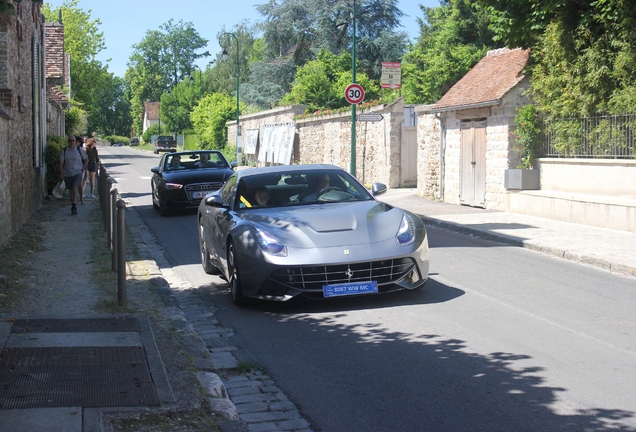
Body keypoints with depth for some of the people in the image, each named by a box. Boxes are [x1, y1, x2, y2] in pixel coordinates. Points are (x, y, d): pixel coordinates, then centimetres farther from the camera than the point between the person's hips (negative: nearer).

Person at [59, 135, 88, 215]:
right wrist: (61, 173, -7)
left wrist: (83, 169, 2)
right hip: (68, 174, 2)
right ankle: (73, 207, 22)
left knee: (75, 188, -18)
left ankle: (74, 206, -17)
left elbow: (86, 159, 10)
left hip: (77, 173, -2)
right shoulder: (64, 150, -1)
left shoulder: (79, 149, -1)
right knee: (71, 190, 10)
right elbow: (61, 163, -2)